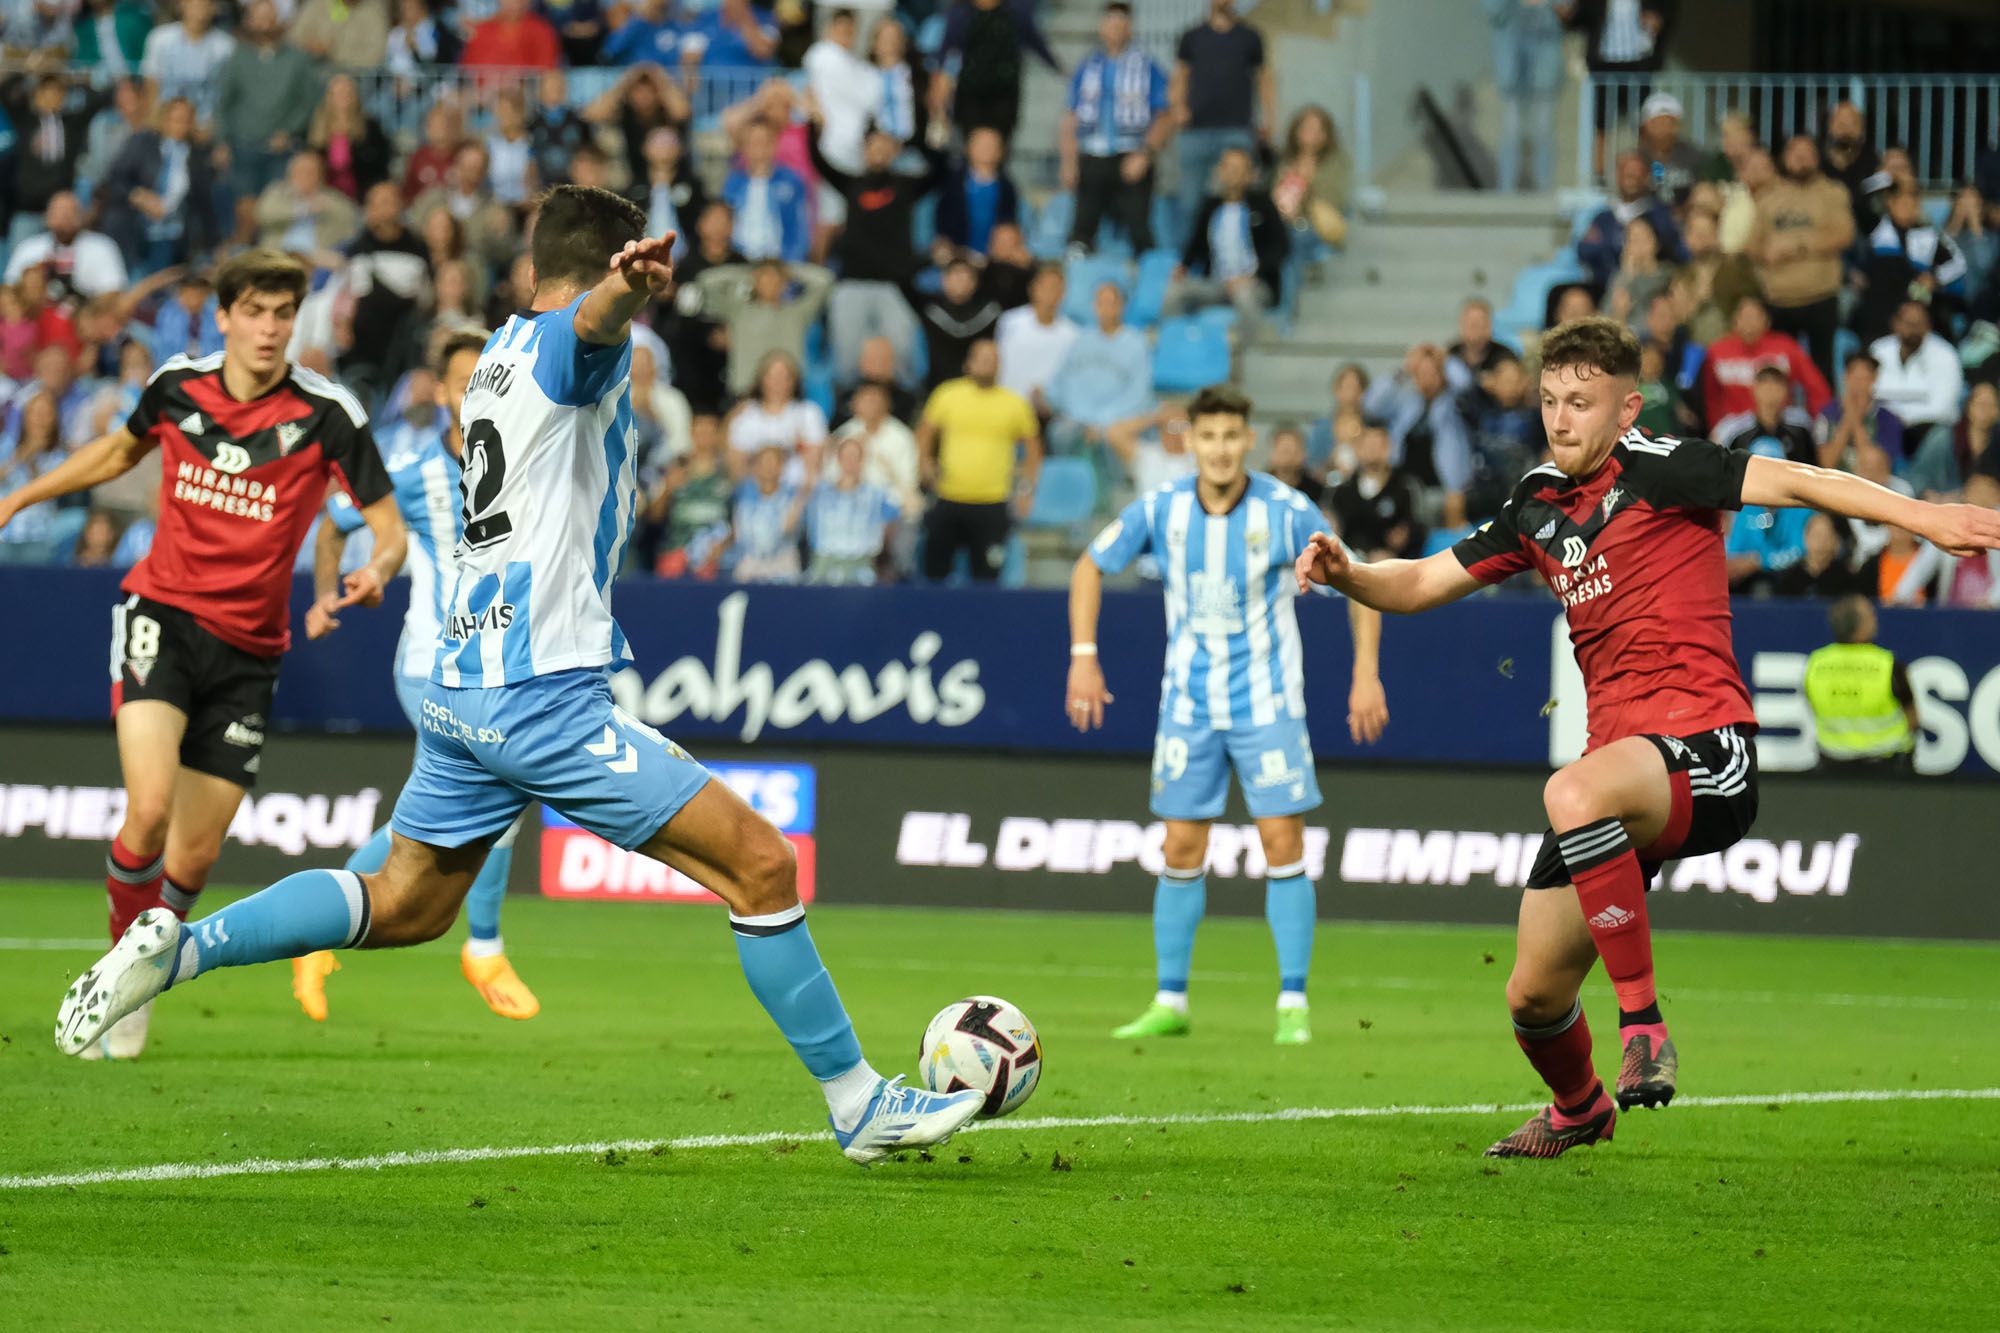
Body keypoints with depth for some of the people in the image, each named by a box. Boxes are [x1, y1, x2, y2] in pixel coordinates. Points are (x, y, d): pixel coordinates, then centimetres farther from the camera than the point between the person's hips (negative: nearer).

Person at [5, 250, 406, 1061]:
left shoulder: (325, 413, -9)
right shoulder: (177, 387, -1)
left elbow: (389, 527, -7)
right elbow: (123, 449, 21)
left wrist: (377, 569, -30)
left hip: (247, 650, 1)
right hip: (162, 614, 0)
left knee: (193, 858, 2)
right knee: (149, 808, -23)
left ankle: (129, 994, 26)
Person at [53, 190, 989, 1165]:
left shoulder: (500, 350, 18)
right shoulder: (566, 346, -8)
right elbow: (591, 318, -34)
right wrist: (629, 287, -57)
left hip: (460, 683, 9)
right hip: (545, 690, -9)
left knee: (404, 905, 23)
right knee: (760, 866, -8)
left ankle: (181, 948, 11)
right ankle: (858, 1103, -6)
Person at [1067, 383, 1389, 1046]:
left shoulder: (1286, 511, -12)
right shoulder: (1160, 510, -7)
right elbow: (1090, 568, 8)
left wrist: (1366, 674, -6)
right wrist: (1083, 658, 1)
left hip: (1268, 704, -2)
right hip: (1188, 706, 2)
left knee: (1283, 846, -7)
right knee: (1181, 850, 3)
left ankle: (1293, 1004, 0)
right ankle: (1170, 1003, 12)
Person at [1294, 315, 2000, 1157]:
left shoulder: (1657, 470, -5)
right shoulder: (1540, 505, 16)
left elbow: (1786, 481, -16)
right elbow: (1421, 584, 22)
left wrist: (1920, 516, -28)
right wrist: (1345, 573, 1)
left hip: (1702, 754, -7)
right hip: (1618, 759, 7)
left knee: (1573, 795, -41)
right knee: (1533, 995, 9)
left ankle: (1643, 1023, -30)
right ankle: (1577, 1108, 43)